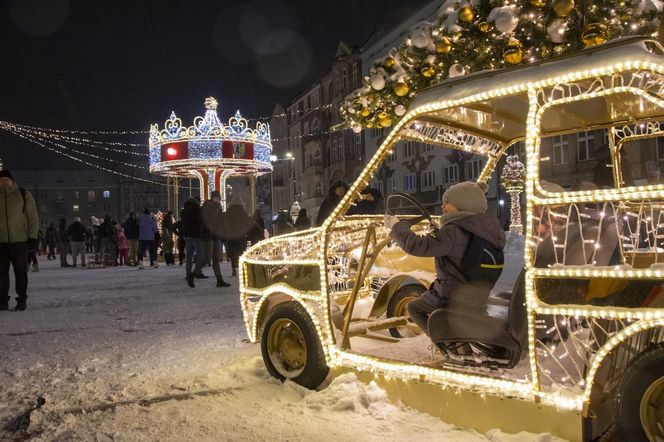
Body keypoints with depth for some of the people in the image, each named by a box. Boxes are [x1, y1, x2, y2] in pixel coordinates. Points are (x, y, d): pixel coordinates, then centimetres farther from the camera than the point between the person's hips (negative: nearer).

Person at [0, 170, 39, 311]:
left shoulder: (24, 195, 4)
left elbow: (33, 217, 4)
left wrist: (32, 236, -4)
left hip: (19, 241, -2)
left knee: (20, 272, 2)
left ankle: (22, 301, 9)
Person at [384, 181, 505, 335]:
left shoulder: (454, 232, -26)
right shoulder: (485, 226, -4)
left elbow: (416, 246, -31)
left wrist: (396, 226, -15)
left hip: (453, 295, -7)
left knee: (414, 307, 18)